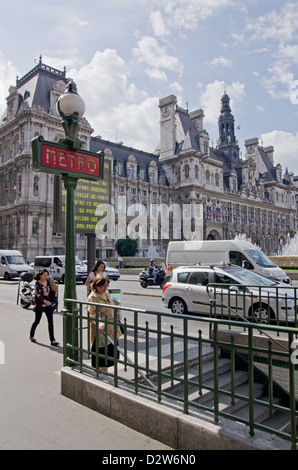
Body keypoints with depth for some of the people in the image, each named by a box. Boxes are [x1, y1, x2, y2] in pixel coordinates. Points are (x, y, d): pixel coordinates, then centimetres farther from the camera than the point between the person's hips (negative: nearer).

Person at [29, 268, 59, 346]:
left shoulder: (48, 282, 6)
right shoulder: (37, 283, -11)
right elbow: (38, 294, -23)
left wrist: (54, 292, -4)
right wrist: (44, 301, -38)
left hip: (48, 304, 4)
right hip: (39, 305, -4)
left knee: (51, 322, -3)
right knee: (37, 321, 11)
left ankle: (52, 340, -1)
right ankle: (31, 336, 36)